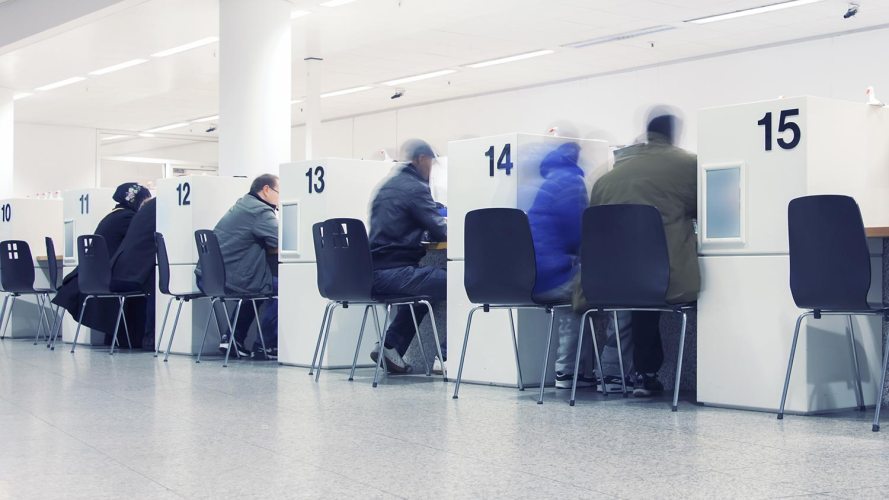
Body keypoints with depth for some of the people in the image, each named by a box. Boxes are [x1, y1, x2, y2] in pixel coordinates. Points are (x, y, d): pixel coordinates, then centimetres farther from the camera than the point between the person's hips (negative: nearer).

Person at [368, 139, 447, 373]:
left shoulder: (387, 186, 21)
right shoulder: (415, 188, -7)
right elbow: (439, 231, -10)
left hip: (373, 273, 10)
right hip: (393, 273, -10)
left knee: (424, 284, 34)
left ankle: (390, 346, 27)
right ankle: (446, 356, -6)